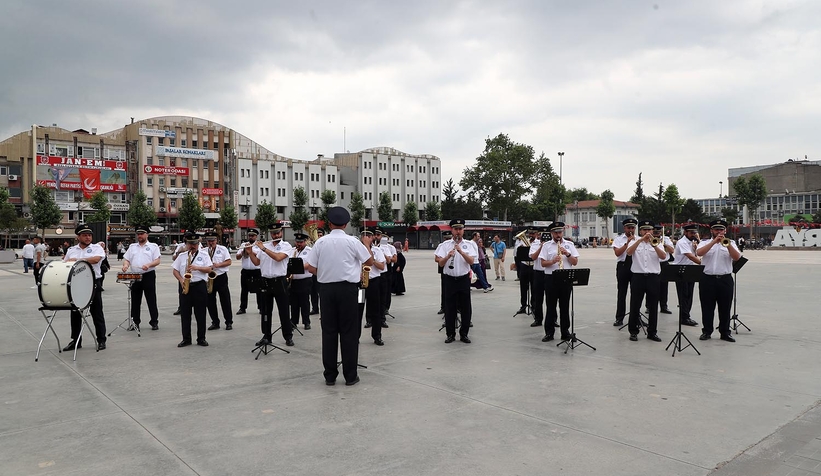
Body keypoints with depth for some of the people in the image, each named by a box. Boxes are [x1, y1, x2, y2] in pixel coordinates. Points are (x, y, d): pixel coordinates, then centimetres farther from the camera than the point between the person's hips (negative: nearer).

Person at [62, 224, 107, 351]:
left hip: (93, 283, -4)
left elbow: (96, 259, -19)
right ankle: (76, 341, 21)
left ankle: (101, 340, 9)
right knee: (75, 313, 10)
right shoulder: (71, 250, 13)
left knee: (97, 313, 2)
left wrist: (77, 260, -21)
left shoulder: (97, 248, 0)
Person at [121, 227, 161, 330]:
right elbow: (126, 259, 12)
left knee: (151, 300, -2)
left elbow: (157, 261, -4)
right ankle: (135, 322, 16)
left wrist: (149, 265, -23)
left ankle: (154, 322, 4)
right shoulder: (132, 246, 17)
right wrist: (125, 265, -11)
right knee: (135, 301, 8)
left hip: (149, 275, -4)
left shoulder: (153, 246, 5)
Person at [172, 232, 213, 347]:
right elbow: (175, 271, 9)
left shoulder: (204, 254, 5)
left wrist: (197, 268, -17)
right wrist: (181, 280, -8)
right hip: (185, 286, 2)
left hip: (199, 286, -2)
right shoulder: (181, 256, 11)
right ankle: (186, 339, 13)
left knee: (200, 314, 2)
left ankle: (201, 338, 10)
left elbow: (209, 269, -3)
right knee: (185, 314, 4)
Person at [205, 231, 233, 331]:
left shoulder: (223, 249, 1)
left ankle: (229, 322, 8)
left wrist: (218, 265, -17)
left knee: (225, 301, 0)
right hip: (208, 278, 3)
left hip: (221, 277, -3)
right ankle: (215, 322, 17)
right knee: (210, 302, 6)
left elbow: (229, 262, -2)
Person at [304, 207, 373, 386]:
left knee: (328, 331, 7)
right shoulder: (353, 241, -5)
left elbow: (311, 267, 0)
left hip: (326, 288, 2)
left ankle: (330, 375, 12)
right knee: (349, 332, 4)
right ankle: (350, 375, 8)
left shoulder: (320, 242, 1)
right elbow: (369, 261, 4)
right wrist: (367, 244, 19)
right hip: (347, 288, -2)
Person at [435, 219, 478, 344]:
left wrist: (461, 251, -21)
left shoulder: (469, 244, 4)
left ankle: (464, 334, 17)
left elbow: (471, 261, -9)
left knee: (465, 307, 5)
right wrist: (448, 256, -19)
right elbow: (440, 263, -2)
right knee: (450, 308, 4)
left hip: (464, 279, 0)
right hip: (449, 279, 0)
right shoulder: (445, 245, 4)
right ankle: (451, 334, 16)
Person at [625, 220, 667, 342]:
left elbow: (663, 256, -8)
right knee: (635, 306, 3)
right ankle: (633, 331, 13)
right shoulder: (635, 242, 6)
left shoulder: (657, 243, 9)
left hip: (653, 277, 1)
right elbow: (629, 252, -16)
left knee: (653, 306, 6)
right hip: (638, 277, -1)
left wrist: (654, 245, -21)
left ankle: (652, 332, 16)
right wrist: (641, 239, -20)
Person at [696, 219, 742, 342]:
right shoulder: (705, 243, 6)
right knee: (707, 307, 4)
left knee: (725, 308, 6)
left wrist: (727, 244, -19)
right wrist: (714, 241, -19)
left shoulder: (730, 243, 10)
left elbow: (736, 257, -6)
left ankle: (725, 332, 16)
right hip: (708, 279, -1)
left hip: (725, 279, 1)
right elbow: (699, 253, -15)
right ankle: (706, 331, 13)